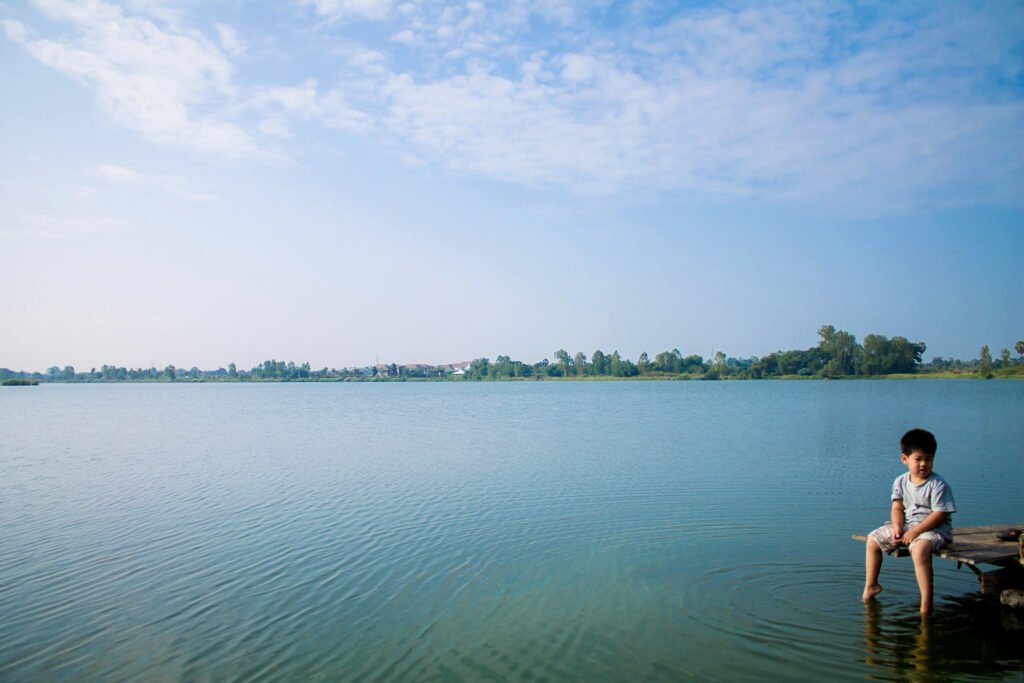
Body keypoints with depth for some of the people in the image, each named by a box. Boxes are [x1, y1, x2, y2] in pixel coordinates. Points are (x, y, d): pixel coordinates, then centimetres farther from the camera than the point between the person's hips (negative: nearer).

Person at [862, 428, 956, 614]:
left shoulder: (938, 485, -15)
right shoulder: (901, 482, 3)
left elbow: (939, 514, -19)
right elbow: (897, 508, 4)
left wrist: (915, 531, -23)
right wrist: (897, 528, -16)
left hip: (934, 528, -7)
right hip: (907, 524, 7)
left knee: (920, 549, -38)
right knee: (873, 539, 5)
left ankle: (926, 601, -31)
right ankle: (871, 585, 20)